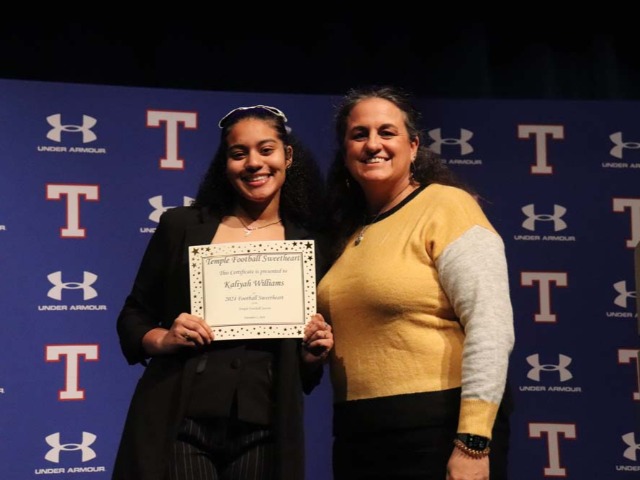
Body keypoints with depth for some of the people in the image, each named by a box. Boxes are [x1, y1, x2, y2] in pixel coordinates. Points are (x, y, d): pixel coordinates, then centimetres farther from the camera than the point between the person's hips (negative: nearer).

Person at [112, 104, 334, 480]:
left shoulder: (311, 247, 6)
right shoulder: (181, 225, 4)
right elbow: (133, 316, 8)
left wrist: (313, 356, -6)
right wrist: (163, 339, -11)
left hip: (263, 432, 1)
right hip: (179, 426, -1)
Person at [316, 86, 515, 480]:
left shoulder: (447, 207, -8)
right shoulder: (348, 231, 12)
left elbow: (491, 327, -18)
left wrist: (473, 443, -21)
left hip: (441, 431, -7)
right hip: (357, 434, 7)